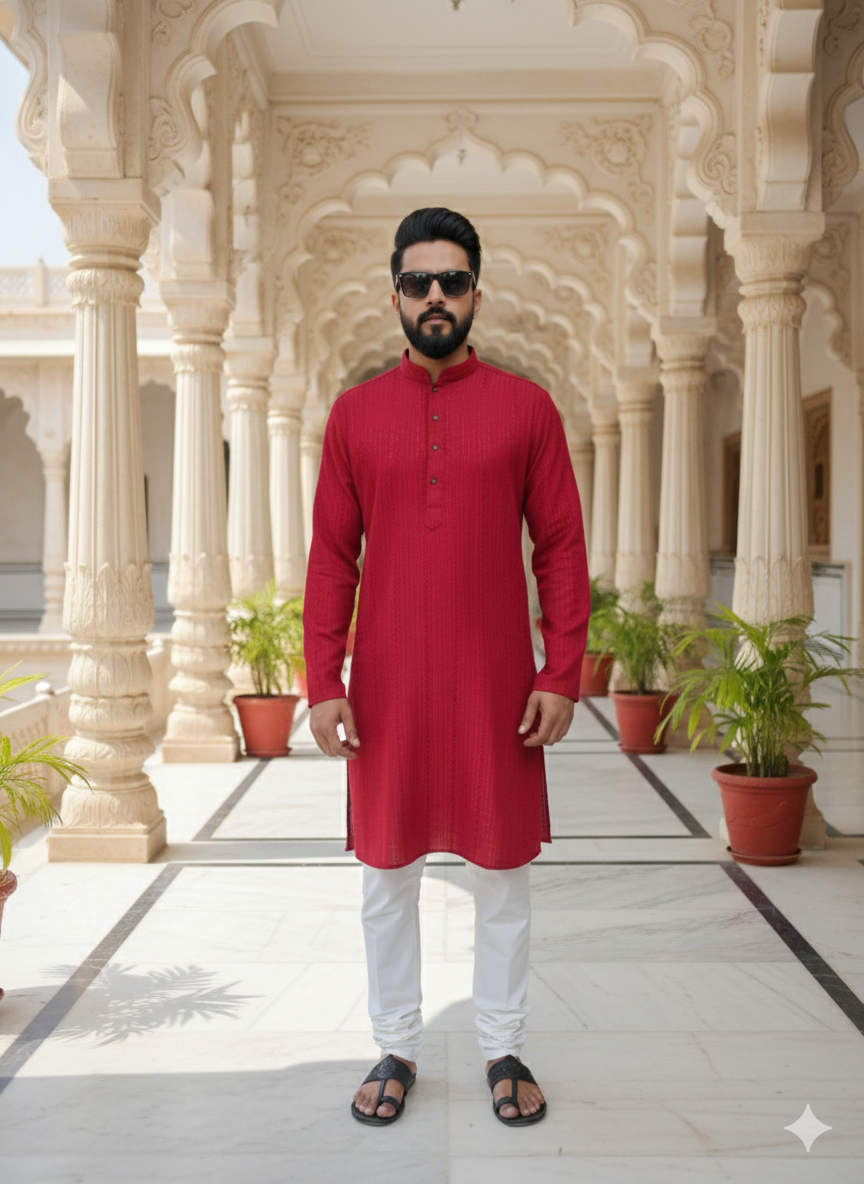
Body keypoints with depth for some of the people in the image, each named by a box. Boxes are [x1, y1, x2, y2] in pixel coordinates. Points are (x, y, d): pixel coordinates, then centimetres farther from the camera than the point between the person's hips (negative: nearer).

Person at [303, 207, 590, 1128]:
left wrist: (562, 675, -6)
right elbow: (331, 557, 3)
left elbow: (561, 548, 1)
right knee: (387, 870, 10)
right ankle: (396, 1048, 28)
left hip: (497, 683, -1)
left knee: (502, 867, 9)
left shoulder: (526, 407, 2)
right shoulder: (355, 412, 5)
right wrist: (322, 684, -3)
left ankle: (503, 1049, 27)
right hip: (387, 686, 1)